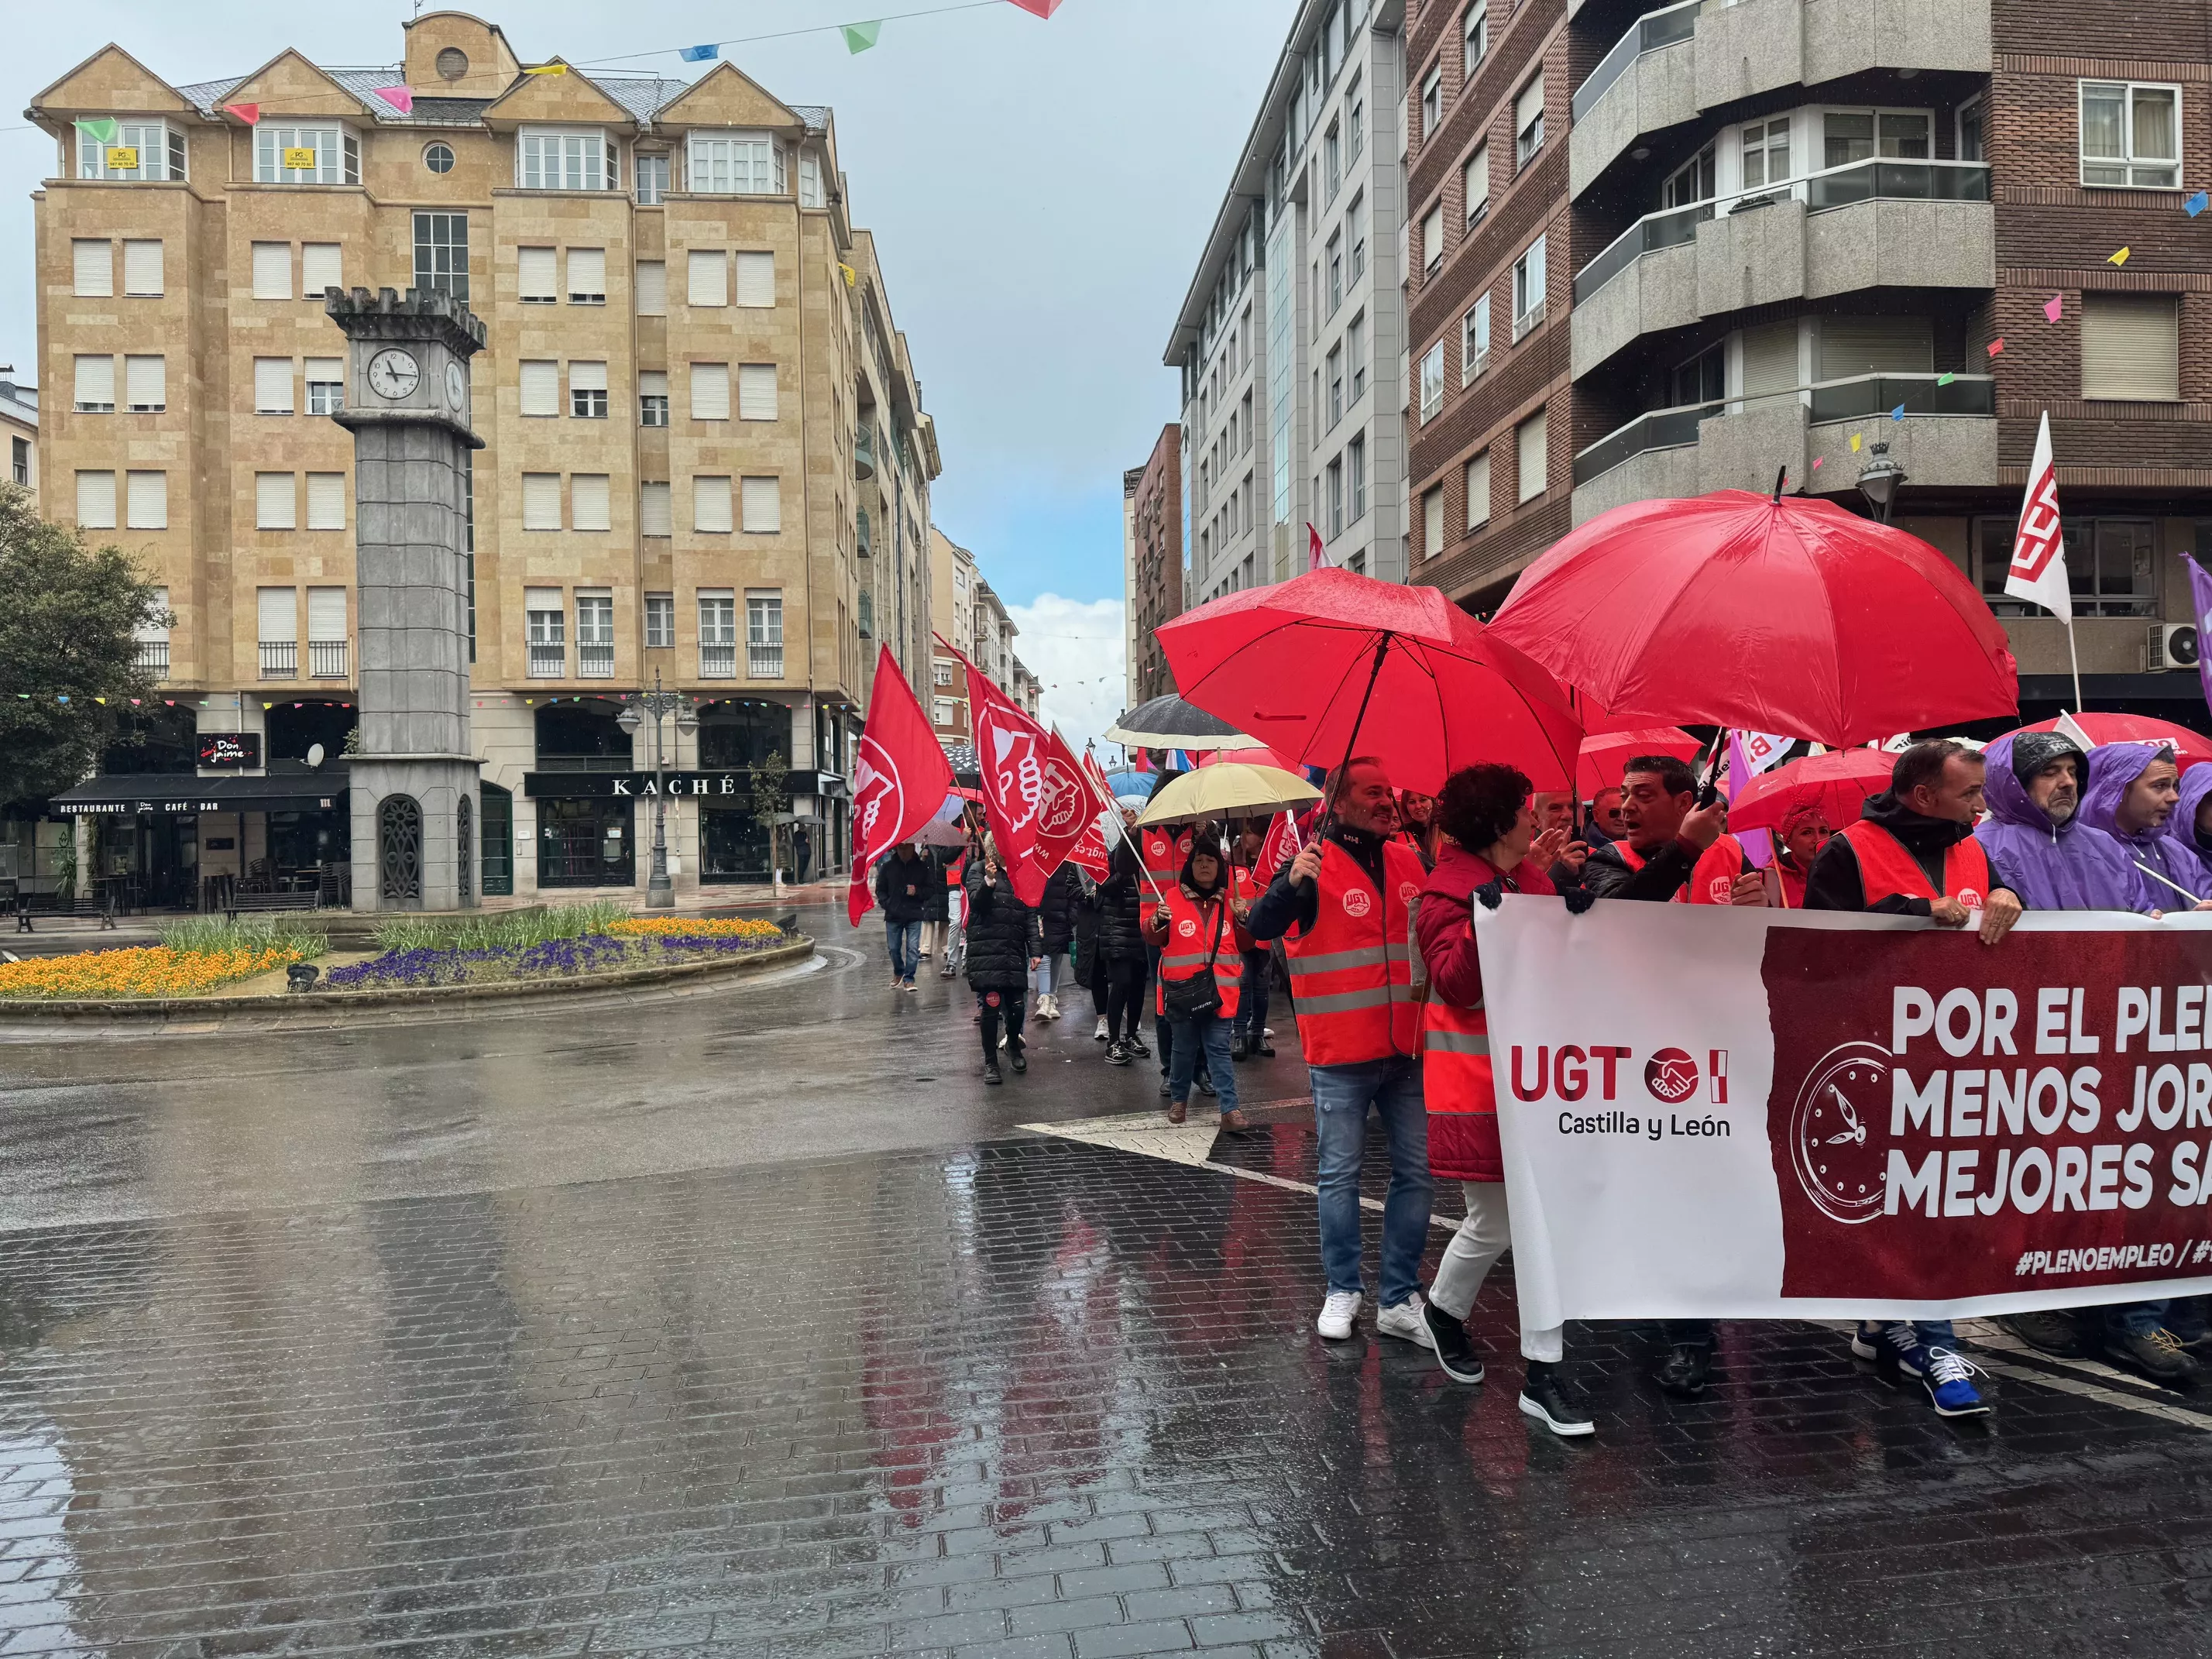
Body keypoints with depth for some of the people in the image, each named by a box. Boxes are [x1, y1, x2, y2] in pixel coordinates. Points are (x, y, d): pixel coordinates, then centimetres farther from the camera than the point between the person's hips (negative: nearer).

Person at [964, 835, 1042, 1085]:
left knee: (1016, 1006, 3)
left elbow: (1030, 914, 12)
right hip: (986, 950, -3)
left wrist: (1035, 950, 6)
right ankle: (990, 1062, 9)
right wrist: (988, 882, -28)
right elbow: (976, 903, -9)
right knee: (990, 1005, -5)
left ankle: (1014, 1046, 33)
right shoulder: (978, 870, 2)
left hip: (1015, 950, 3)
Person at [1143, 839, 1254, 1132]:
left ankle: (1230, 1110, -3)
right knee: (1184, 1047, 11)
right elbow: (1152, 939, 3)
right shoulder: (1173, 897, 1)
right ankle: (1179, 1099, 29)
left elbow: (1244, 943, 11)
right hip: (1183, 989, 0)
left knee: (1218, 1049, -1)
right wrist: (1158, 921, -18)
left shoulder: (1231, 899, 7)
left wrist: (1244, 920, -7)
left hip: (1219, 990, 1)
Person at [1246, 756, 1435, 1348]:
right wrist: (1291, 883, -40)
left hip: (1406, 1049, 5)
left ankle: (1399, 1299, 19)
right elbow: (1261, 928, -22)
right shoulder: (1316, 866, -9)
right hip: (1341, 1054, -5)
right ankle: (1342, 1291, 20)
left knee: (1415, 1172, 8)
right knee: (1340, 1174, 5)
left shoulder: (1409, 863, 7)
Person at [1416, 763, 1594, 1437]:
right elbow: (1459, 987, -19)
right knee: (1493, 1225, 4)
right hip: (1476, 1086, -6)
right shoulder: (1447, 893, -11)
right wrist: (1483, 925, -30)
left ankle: (1542, 1374, 12)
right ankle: (1445, 1310, 35)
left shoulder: (1534, 881, 11)